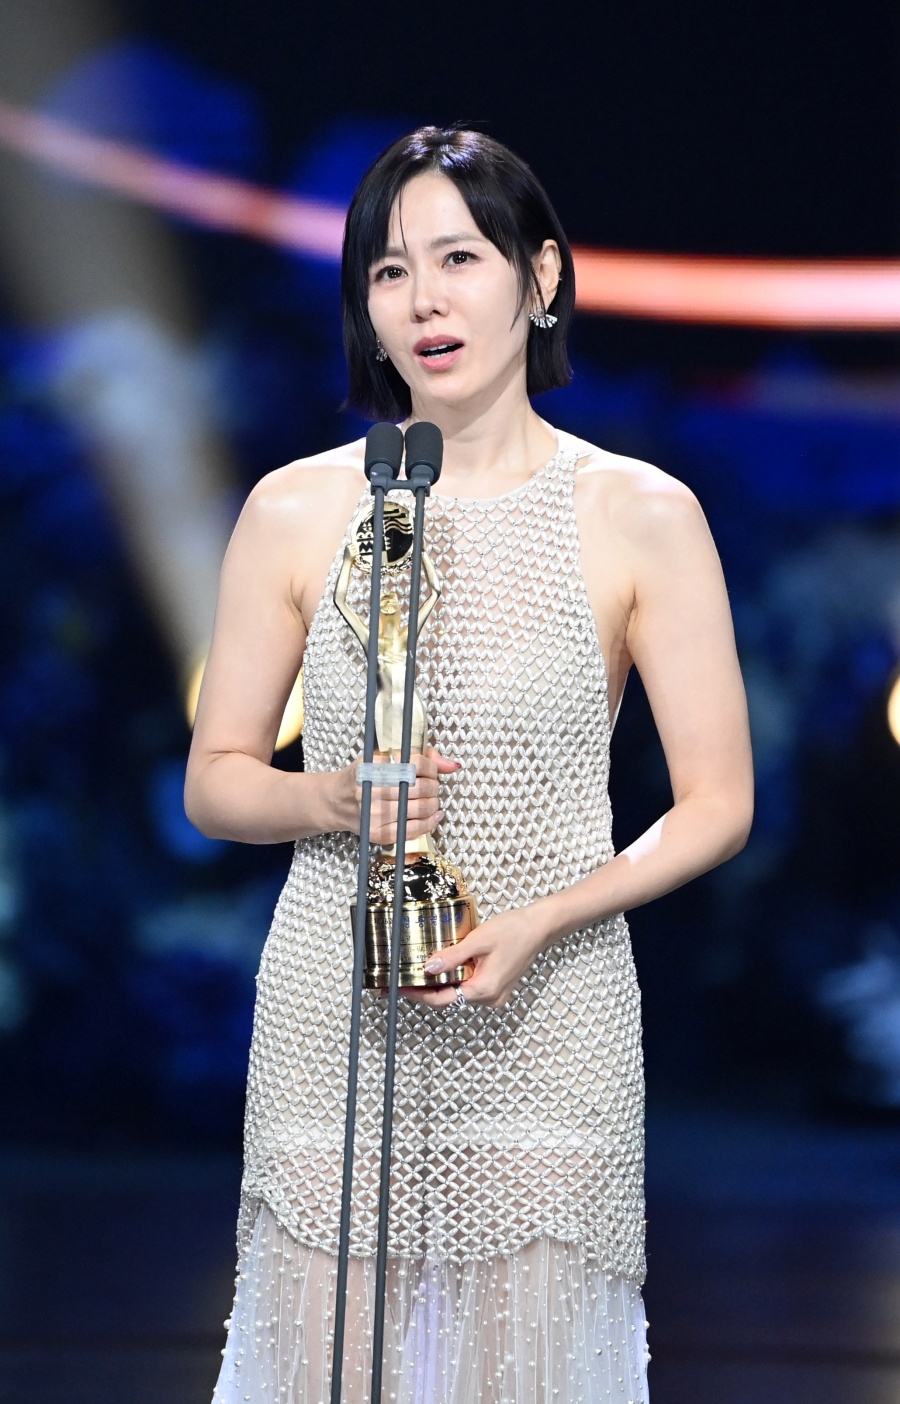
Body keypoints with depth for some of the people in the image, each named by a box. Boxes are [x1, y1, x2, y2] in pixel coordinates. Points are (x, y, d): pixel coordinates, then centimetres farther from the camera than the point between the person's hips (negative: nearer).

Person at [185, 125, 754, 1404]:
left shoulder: (642, 516, -1)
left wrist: (539, 919, -14)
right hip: (331, 1022, 1)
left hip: (549, 1025, -1)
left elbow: (716, 806, 0)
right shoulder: (295, 511, 3)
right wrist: (328, 798, -13)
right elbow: (214, 781, 9)